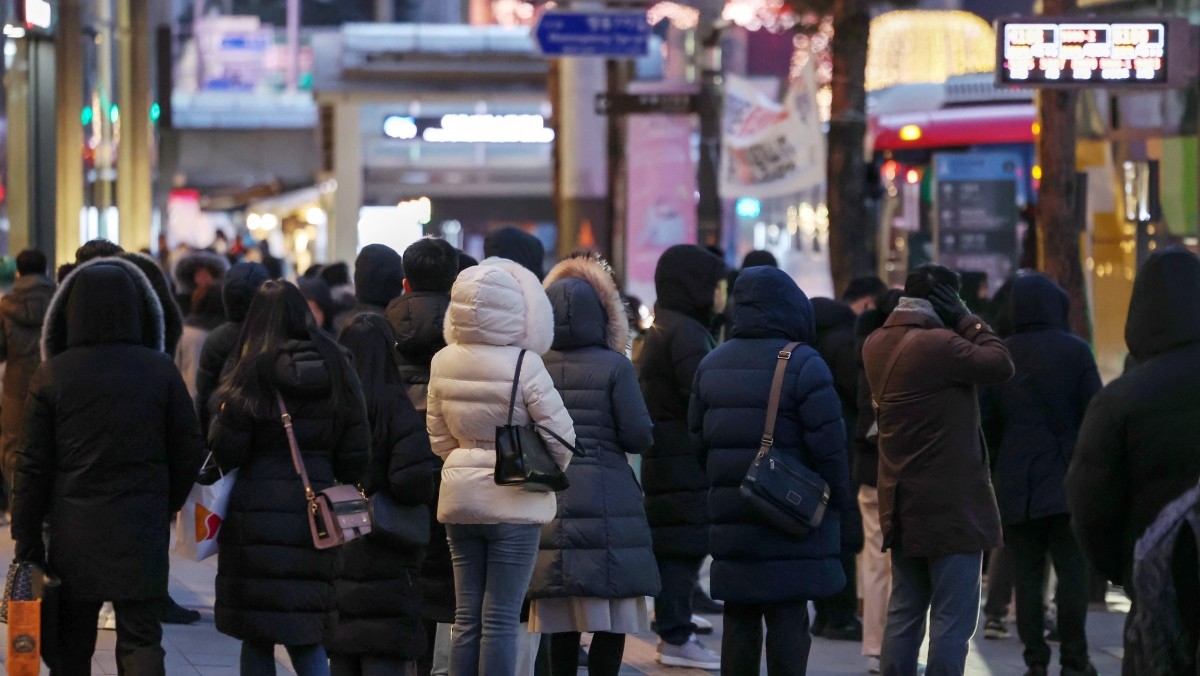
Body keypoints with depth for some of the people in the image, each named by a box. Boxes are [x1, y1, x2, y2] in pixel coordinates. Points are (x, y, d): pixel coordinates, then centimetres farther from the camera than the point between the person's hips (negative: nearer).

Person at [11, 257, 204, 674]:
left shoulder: (52, 375, -5)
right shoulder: (161, 372, -3)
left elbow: (33, 466, -3)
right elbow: (190, 452, 3)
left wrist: (26, 538, 4)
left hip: (74, 534, 0)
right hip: (142, 536, 0)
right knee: (141, 640, 2)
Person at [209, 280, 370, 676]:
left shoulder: (253, 373, -9)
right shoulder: (336, 370, 2)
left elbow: (226, 450, -8)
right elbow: (356, 453, 3)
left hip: (258, 511, -3)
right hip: (316, 516, 3)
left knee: (256, 635, 5)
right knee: (306, 636, 10)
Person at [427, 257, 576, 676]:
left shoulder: (443, 363, -1)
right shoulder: (524, 365, -17)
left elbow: (438, 435, 9)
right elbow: (559, 435, -13)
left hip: (459, 499, 5)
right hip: (514, 503, -5)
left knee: (467, 617, 11)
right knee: (502, 618, -1)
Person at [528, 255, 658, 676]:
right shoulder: (615, 366, -8)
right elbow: (639, 437, -8)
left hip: (551, 498, 4)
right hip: (606, 497, -4)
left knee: (562, 624, 9)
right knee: (612, 619, 1)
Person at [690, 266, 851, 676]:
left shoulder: (711, 365, 9)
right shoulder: (803, 365, -12)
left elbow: (698, 437, 13)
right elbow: (828, 444, -14)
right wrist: (838, 500, -2)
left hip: (731, 518, 5)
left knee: (739, 622, 11)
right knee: (787, 622, -2)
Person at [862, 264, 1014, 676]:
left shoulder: (878, 344, 6)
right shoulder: (937, 344, -20)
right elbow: (1000, 365, -16)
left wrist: (958, 325, 4)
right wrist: (968, 320, -5)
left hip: (902, 503, 8)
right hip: (951, 504, -8)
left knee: (904, 611, 14)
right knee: (952, 618, -4)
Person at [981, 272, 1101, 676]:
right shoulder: (1075, 351, -5)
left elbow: (986, 419, 2)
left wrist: (992, 472, 14)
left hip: (1016, 486, 2)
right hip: (1066, 480, -2)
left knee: (1027, 573, 5)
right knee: (1071, 570, 3)